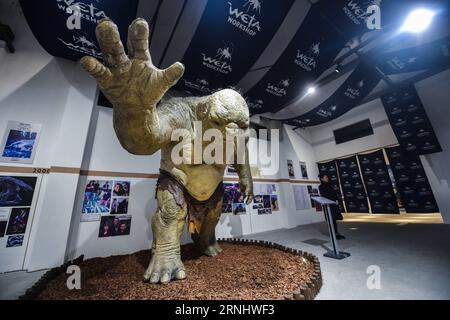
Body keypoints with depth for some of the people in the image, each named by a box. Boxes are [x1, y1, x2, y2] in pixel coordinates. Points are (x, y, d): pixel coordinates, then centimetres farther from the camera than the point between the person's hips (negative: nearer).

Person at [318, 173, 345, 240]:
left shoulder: (329, 185, 15)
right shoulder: (321, 187, -7)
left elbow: (335, 193, 12)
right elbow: (324, 196, -13)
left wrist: (337, 200, -4)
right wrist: (334, 201, -13)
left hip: (334, 204, 7)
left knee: (334, 219, 10)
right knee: (332, 220, -3)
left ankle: (337, 233, 17)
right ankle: (336, 233, 4)